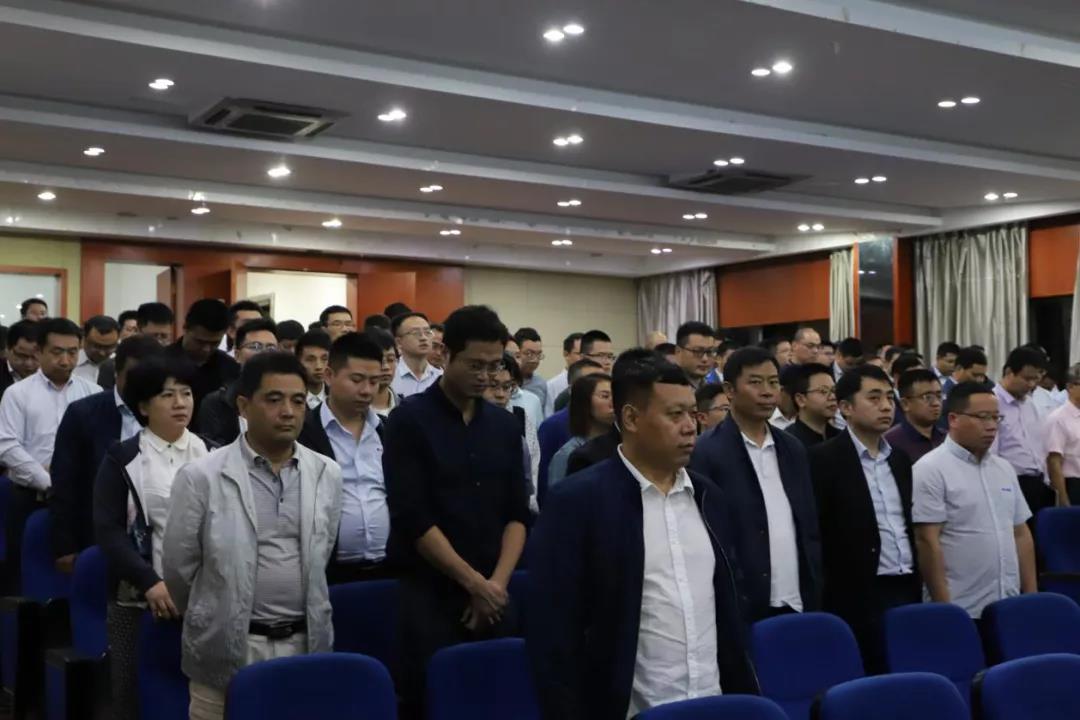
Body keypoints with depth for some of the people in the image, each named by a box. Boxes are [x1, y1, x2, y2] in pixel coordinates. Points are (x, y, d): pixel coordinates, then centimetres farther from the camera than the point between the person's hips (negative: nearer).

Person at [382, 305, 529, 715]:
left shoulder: (506, 425, 9)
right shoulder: (410, 420, -7)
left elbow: (518, 513, 8)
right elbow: (413, 519, -13)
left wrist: (497, 582, -7)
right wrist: (474, 582, -12)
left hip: (494, 597, 4)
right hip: (430, 595, -4)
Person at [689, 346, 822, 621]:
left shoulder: (793, 450, 11)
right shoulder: (708, 453, -8)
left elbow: (809, 528, 14)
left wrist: (815, 596, 8)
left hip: (799, 606, 5)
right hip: (742, 609, -5)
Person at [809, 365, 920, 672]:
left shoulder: (900, 459, 14)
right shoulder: (824, 459, -8)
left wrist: (917, 584, 14)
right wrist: (827, 597, -13)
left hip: (906, 590, 6)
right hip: (859, 596, -6)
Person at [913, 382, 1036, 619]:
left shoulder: (1004, 469, 12)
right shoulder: (931, 469, -10)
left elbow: (1021, 534, 15)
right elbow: (927, 541, -14)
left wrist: (1031, 595, 9)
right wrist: (943, 607, -17)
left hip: (1009, 606, 6)